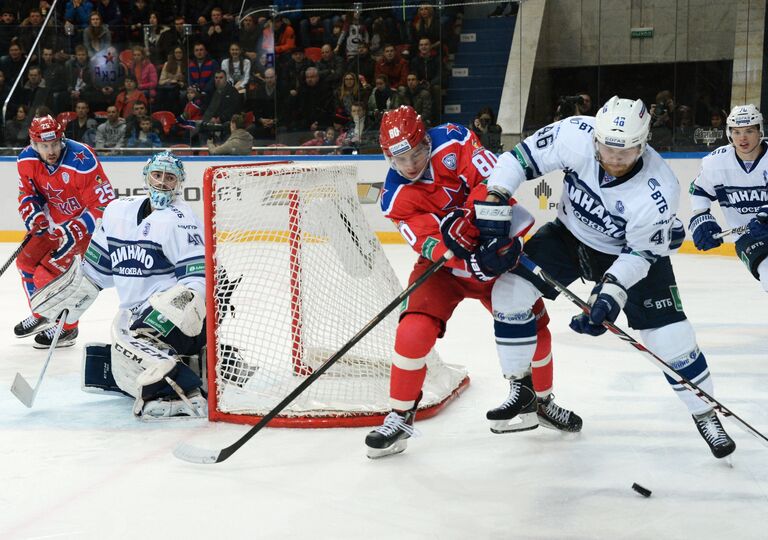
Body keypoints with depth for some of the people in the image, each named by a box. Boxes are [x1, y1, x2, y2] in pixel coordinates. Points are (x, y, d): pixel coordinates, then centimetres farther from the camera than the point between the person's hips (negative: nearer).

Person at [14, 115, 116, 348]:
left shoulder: (82, 162, -32)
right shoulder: (26, 160, -11)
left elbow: (103, 205, -28)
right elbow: (27, 194, 6)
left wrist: (72, 232, -32)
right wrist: (34, 218, -13)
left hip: (86, 222, -7)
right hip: (56, 220, 7)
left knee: (49, 273, -15)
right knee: (26, 262, 12)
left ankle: (66, 328, 5)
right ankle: (42, 315, 35)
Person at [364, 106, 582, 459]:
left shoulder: (451, 140, -19)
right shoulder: (395, 198, -18)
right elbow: (430, 244, -27)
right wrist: (467, 257, -46)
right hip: (443, 265, -1)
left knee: (531, 322, 2)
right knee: (415, 330, -18)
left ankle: (541, 400, 27)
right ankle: (400, 416, -1)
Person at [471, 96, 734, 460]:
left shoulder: (658, 191, -33)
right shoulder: (575, 135, -29)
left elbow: (639, 253, -22)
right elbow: (523, 156, -15)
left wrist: (611, 292, -33)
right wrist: (495, 198, -26)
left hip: (632, 249, -2)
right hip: (568, 235, 3)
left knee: (669, 334, -9)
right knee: (511, 291, -13)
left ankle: (706, 415, 17)